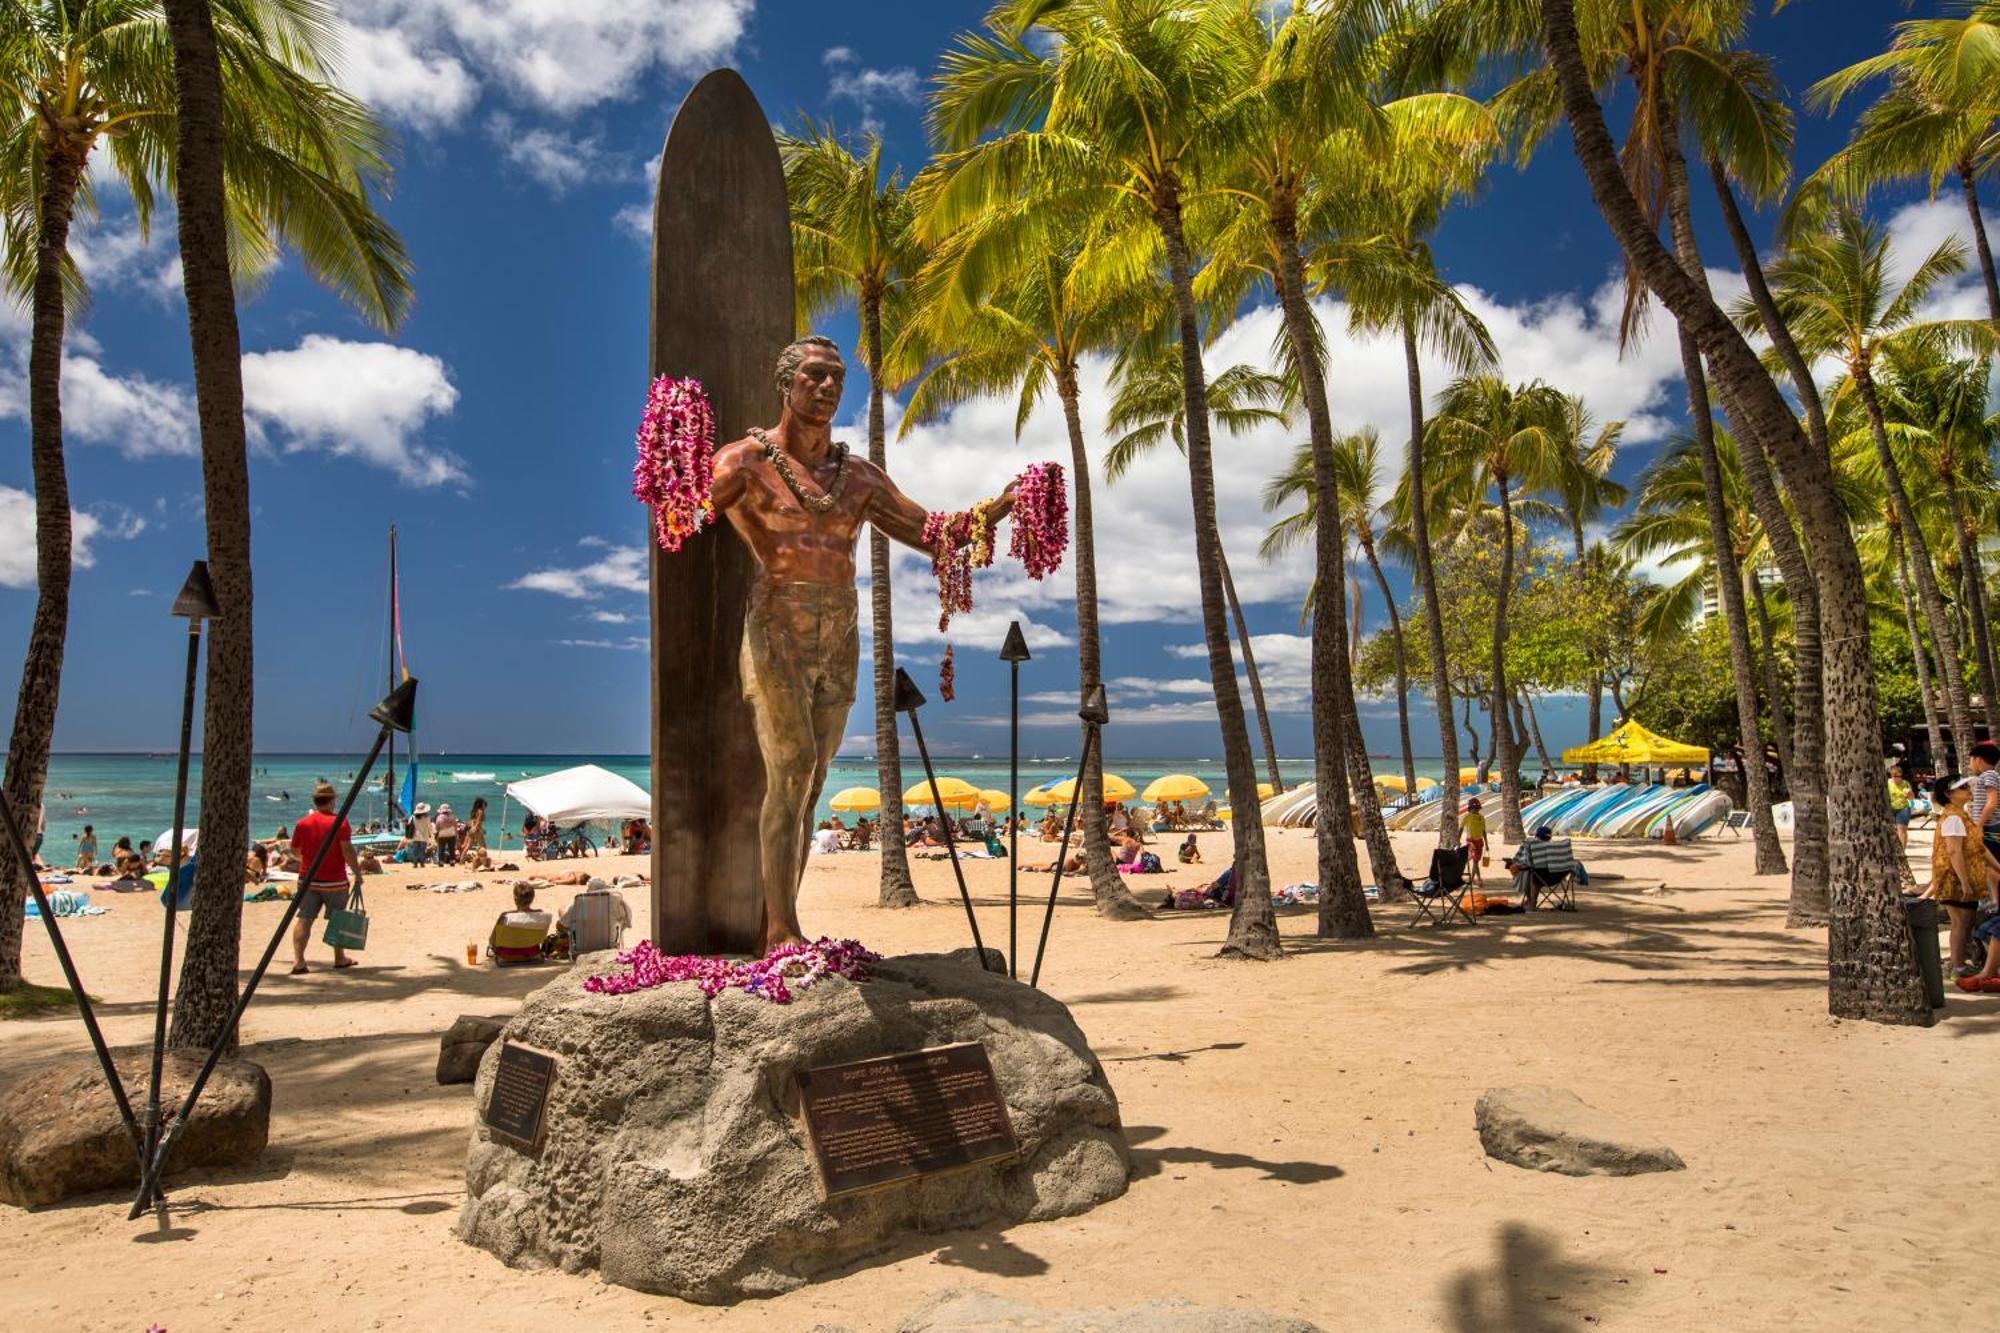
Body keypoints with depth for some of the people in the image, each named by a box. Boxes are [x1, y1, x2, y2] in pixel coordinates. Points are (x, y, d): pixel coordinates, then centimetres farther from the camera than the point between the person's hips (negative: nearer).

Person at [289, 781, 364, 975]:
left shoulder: (303, 823, 2)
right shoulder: (339, 823, -11)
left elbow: (294, 851, 12)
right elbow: (347, 851, -16)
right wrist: (358, 874, -9)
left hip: (307, 880, 3)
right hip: (334, 881, -3)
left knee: (304, 919, 0)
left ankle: (298, 960, -11)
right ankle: (340, 958, 23)